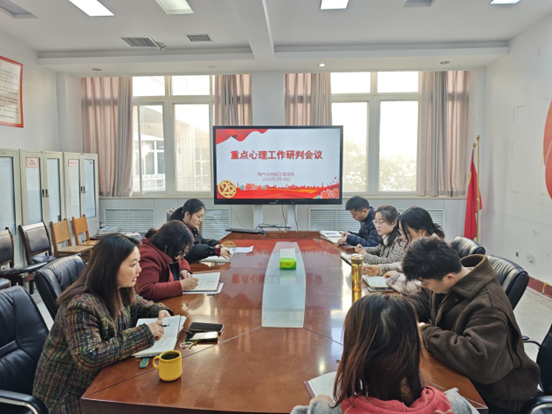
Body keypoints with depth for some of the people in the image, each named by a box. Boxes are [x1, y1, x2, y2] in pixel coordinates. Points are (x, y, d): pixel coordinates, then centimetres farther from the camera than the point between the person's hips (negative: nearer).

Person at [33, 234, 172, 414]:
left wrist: (159, 311, -4)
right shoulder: (81, 305, -29)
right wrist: (144, 334, -33)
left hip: (100, 376, 7)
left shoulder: (120, 291, -4)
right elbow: (89, 358, -37)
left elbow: (136, 304, 17)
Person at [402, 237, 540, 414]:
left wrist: (428, 334, -32)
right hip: (462, 373, 7)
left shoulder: (488, 306, -32)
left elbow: (480, 363, -43)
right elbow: (424, 298, 12)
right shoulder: (448, 282, -7)